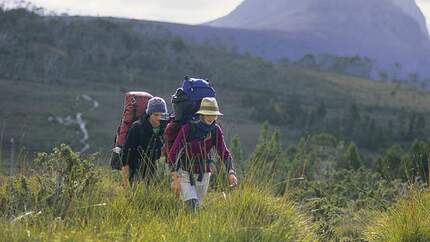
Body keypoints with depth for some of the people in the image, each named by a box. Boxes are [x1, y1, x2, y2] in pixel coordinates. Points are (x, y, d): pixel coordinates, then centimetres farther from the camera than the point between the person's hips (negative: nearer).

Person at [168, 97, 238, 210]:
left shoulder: (216, 130, -7)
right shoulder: (188, 128, -18)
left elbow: (224, 153, -9)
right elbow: (173, 153, -18)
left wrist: (231, 173, -27)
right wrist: (175, 179, -25)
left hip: (203, 174, 4)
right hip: (185, 172, -4)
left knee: (198, 206, 9)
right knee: (192, 204, -24)